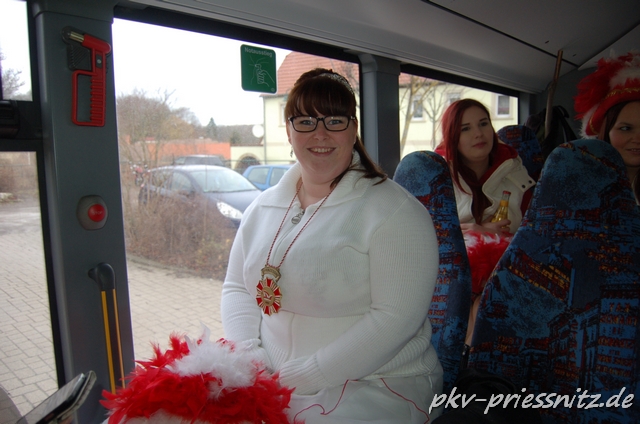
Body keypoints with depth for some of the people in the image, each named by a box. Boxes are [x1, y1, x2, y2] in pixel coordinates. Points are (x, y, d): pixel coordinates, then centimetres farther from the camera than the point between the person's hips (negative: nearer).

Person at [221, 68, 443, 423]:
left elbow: (396, 317, -17)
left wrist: (300, 378, -18)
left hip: (376, 386, -4)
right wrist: (249, 356, -9)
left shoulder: (394, 211, -11)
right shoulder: (263, 207, 8)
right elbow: (236, 287, 9)